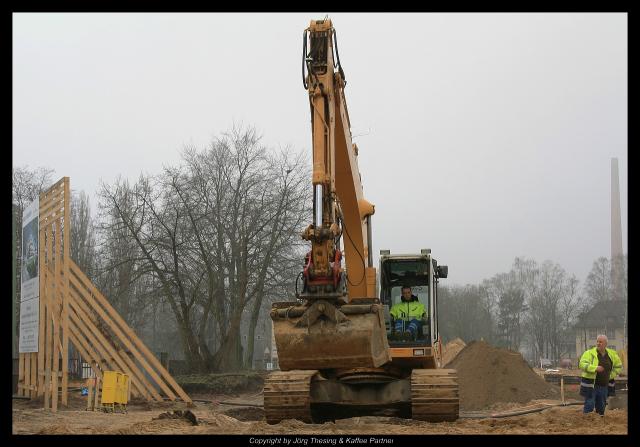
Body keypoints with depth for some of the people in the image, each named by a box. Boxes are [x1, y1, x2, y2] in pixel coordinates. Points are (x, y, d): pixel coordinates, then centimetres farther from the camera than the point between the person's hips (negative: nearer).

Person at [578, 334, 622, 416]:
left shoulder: (612, 354, 6)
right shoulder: (589, 353, -9)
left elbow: (618, 366, 20)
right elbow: (582, 364, -22)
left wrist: (611, 376, 7)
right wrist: (595, 368, -32)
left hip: (604, 386, 5)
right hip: (591, 385, -5)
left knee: (601, 408, 14)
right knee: (589, 406, -7)